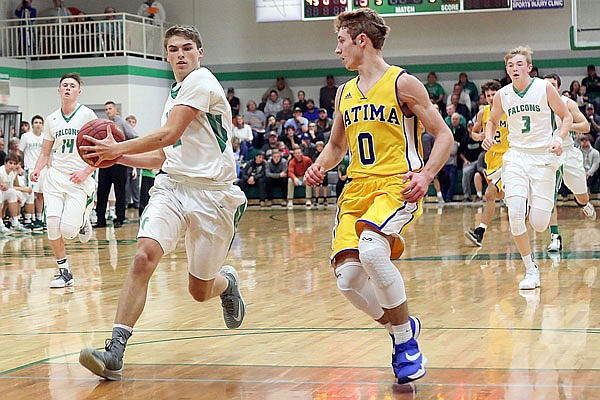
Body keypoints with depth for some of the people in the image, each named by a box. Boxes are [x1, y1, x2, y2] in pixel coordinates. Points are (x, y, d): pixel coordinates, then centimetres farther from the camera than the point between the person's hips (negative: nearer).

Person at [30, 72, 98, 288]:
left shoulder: (87, 115, -3)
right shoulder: (51, 119, 10)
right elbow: (45, 152, 17)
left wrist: (86, 172, -15)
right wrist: (37, 169, -2)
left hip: (78, 179, -4)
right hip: (55, 176, 4)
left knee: (68, 230, -14)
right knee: (52, 225, -9)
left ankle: (83, 221, 24)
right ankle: (65, 272, 5)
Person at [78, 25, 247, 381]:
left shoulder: (201, 81, -8)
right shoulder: (175, 94, 20)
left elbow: (169, 135, -16)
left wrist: (118, 148, -9)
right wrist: (119, 157, 12)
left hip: (211, 192, -6)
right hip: (172, 186, 6)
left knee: (200, 290, 3)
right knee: (144, 257, -20)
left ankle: (227, 283, 42)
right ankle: (115, 353, -24)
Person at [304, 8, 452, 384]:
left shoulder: (403, 83, -2)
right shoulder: (345, 93, 16)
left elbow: (444, 135, -1)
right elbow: (337, 145, 29)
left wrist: (426, 174, -17)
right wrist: (320, 166, 7)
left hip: (397, 185, -6)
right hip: (357, 188, 6)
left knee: (371, 249, -33)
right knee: (348, 277, -11)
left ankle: (406, 340, -14)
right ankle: (401, 326, 17)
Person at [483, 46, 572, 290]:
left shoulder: (544, 88, -6)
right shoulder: (502, 95, 2)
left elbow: (567, 117, 3)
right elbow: (493, 120, 20)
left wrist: (559, 139, -15)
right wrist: (489, 136, -1)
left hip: (543, 157, -2)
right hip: (516, 157, 2)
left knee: (539, 224, -5)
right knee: (515, 214, -17)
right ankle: (531, 271, -2)